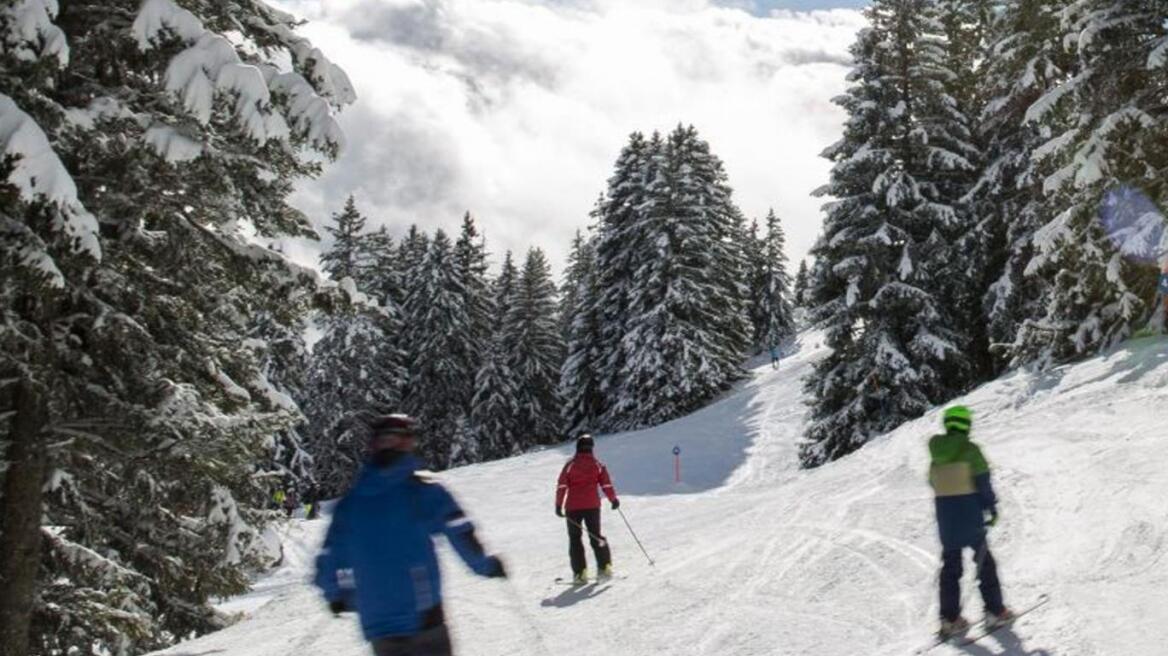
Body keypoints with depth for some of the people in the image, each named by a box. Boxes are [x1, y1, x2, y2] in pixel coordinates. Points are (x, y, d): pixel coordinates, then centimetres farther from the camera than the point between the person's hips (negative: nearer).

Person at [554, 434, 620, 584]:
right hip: (592, 506, 1)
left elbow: (562, 485, -6)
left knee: (575, 539, 7)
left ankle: (580, 573, 0)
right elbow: (606, 484, -2)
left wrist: (558, 504, -3)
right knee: (596, 535, 16)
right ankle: (605, 567, 8)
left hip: (573, 507, -1)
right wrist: (614, 499, 10)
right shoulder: (598, 465, 1)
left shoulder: (570, 465, -1)